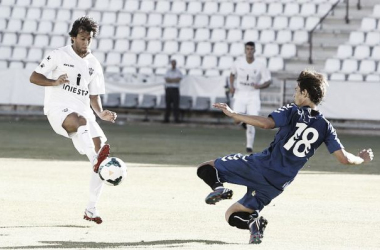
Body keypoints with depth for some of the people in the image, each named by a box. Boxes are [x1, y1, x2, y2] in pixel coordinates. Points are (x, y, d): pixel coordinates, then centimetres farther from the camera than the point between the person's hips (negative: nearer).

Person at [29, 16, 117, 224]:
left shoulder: (94, 65, 15)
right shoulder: (59, 55, 2)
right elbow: (34, 77, 1)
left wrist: (101, 114, -2)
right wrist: (54, 82, -18)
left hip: (83, 112, 5)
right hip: (58, 108, -5)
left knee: (100, 146, -9)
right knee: (80, 121, -40)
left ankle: (91, 209, -1)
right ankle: (96, 160, -63)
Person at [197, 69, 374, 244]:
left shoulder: (293, 112, -3)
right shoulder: (325, 127, 8)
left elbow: (266, 123, -19)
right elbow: (344, 158, 4)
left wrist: (233, 114, -14)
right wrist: (362, 159, 25)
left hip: (260, 166, -4)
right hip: (278, 184, 4)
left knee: (206, 169, 12)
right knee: (233, 215, 19)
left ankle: (218, 188, -21)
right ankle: (253, 221, -14)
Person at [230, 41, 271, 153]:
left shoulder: (260, 66, -8)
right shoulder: (238, 62, -2)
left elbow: (268, 82, -2)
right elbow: (232, 74, 16)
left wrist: (260, 86, -23)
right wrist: (231, 86, -1)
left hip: (253, 95, -1)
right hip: (240, 95, 1)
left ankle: (249, 146, 4)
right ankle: (243, 122, 26)